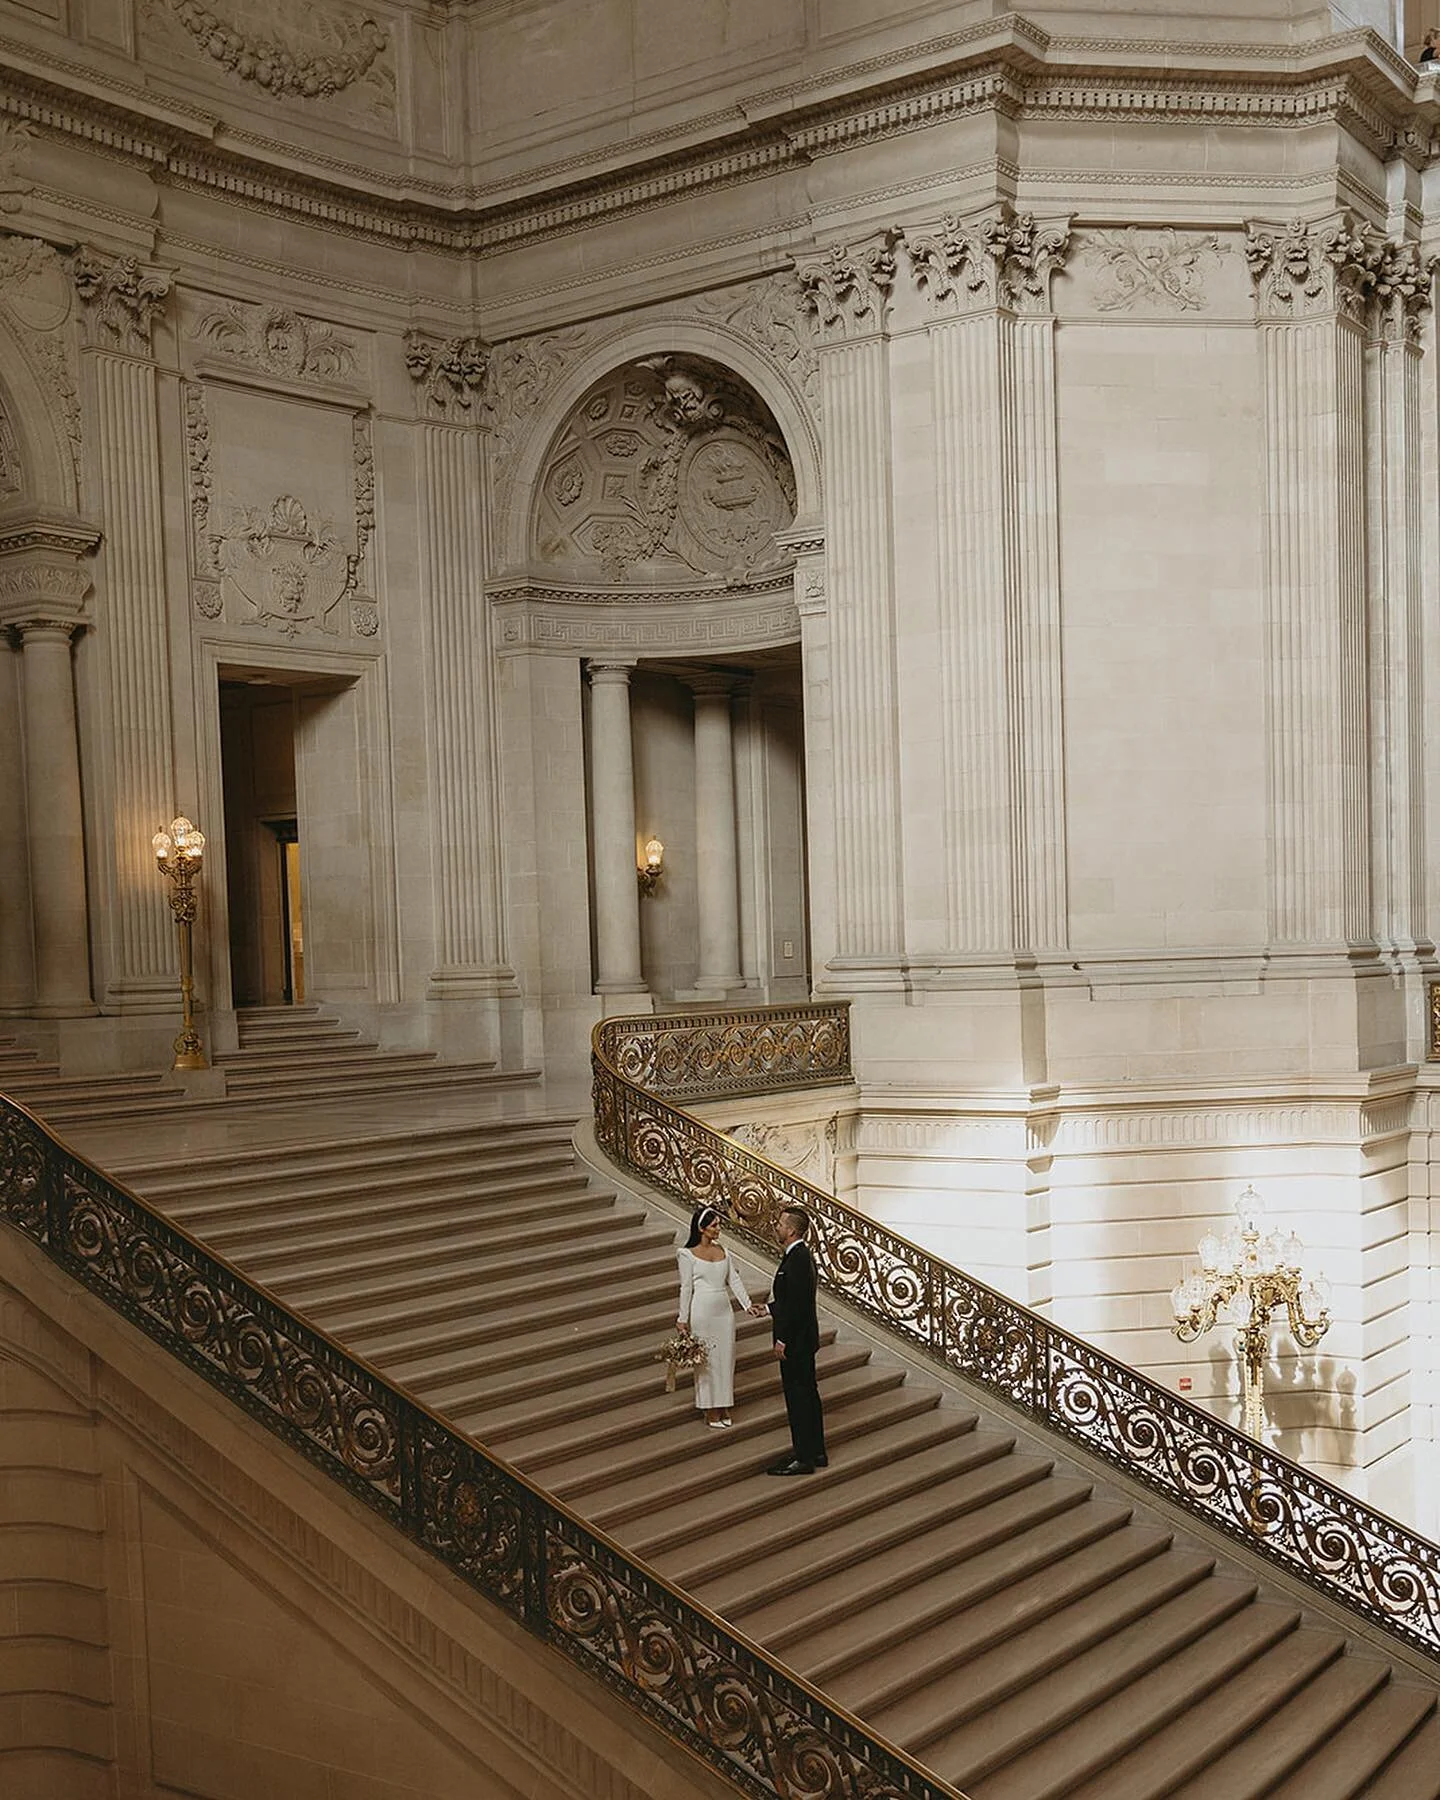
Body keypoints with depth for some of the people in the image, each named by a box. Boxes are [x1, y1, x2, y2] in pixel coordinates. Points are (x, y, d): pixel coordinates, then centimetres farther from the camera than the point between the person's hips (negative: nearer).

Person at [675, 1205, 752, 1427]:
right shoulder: (688, 1254, -7)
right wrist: (683, 1319, -4)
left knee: (726, 1358, 9)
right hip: (703, 1311, -5)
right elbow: (686, 1288, -6)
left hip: (724, 1310, 5)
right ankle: (710, 1411, 13)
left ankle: (724, 1407, 21)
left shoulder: (723, 1252, 7)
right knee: (707, 1359, 3)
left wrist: (747, 1304, -4)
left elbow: (734, 1281, 5)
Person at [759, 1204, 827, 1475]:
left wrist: (783, 1339, -22)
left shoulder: (797, 1259, -21)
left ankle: (803, 1458, 2)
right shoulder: (801, 1255, 11)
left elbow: (796, 1303, -24)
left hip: (795, 1341, -11)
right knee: (807, 1394, 16)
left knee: (798, 1397, -4)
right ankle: (816, 1452, 25)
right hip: (803, 1340, 11)